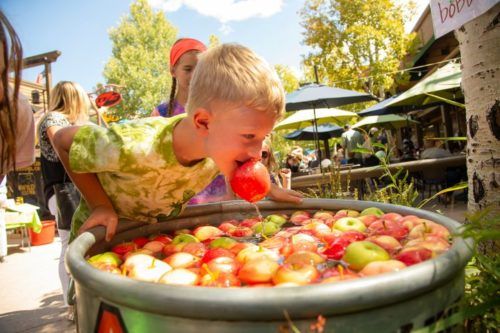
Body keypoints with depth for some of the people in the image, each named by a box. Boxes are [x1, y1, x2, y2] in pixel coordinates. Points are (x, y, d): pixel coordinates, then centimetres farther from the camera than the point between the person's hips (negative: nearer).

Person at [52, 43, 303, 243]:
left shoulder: (221, 142, -23)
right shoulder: (135, 147, -40)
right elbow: (63, 140, -23)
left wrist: (270, 190, -6)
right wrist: (101, 206, -26)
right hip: (101, 239, -3)